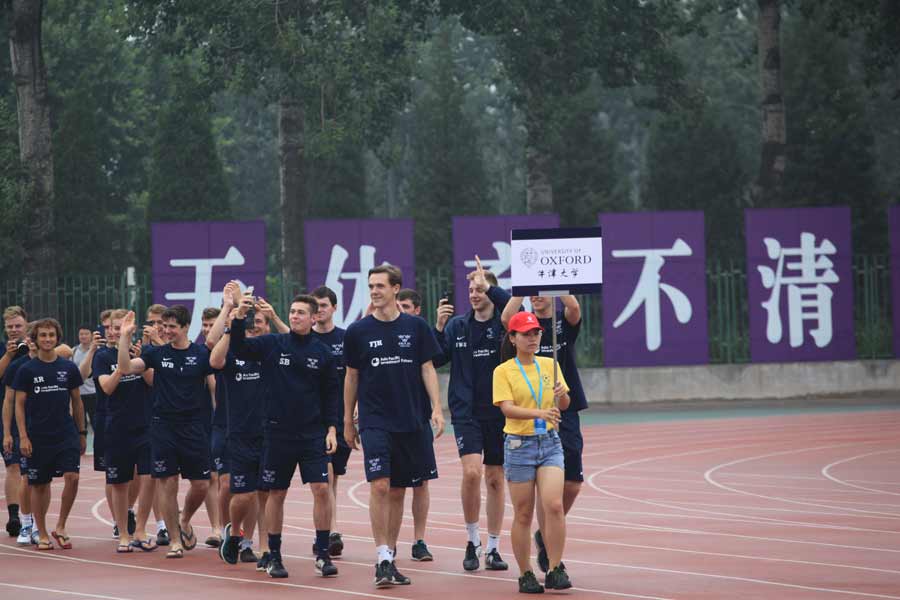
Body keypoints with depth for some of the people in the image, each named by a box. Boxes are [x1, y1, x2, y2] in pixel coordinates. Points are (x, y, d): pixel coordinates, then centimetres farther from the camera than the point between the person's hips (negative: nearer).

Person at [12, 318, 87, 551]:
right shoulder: (27, 370, -1)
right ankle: (42, 534, 17)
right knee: (39, 485, 4)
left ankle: (61, 527, 0)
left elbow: (76, 402, 12)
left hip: (66, 435, 1)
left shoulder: (68, 368, 4)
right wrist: (23, 436, -7)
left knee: (72, 477, -16)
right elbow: (19, 405, 0)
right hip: (37, 438, -1)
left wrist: (82, 433, 11)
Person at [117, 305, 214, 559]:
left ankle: (185, 521, 29)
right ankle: (175, 540, 9)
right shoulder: (157, 353, 3)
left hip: (194, 426, 0)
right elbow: (126, 368, -6)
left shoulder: (201, 354, 0)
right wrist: (125, 337, -11)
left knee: (201, 485, 0)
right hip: (163, 426, 0)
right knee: (167, 483, -1)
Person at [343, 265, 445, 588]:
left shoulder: (416, 327, 3)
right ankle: (382, 559, -13)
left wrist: (437, 409, -4)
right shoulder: (358, 331, 2)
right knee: (380, 485, -16)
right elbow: (352, 377, 10)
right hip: (374, 421, -2)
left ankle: (390, 557, 17)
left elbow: (428, 369, 6)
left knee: (398, 491, 7)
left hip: (409, 422, 2)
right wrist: (347, 421, 11)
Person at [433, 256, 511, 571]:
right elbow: (436, 359, 2)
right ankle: (472, 540, 0)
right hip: (466, 412, 0)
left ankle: (493, 548, 17)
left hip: (499, 412, 0)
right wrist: (439, 328, -10)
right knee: (471, 472, -17)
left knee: (495, 479, 7)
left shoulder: (503, 324, -3)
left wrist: (489, 286, -23)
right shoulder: (457, 325, 4)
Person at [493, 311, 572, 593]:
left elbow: (563, 406, 11)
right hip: (519, 445, -2)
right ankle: (525, 575, 13)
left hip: (550, 443, 2)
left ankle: (555, 570, -7)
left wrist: (562, 394, -12)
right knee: (523, 515, 3)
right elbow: (507, 408, -16)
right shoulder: (503, 371, -3)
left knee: (554, 505, -14)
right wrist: (539, 413, -32)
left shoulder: (550, 365, 8)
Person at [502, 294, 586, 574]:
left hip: (567, 411, 2)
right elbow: (507, 317, -21)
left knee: (572, 485, 5)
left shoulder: (565, 321, 4)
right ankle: (546, 547, 4)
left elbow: (574, 308, -19)